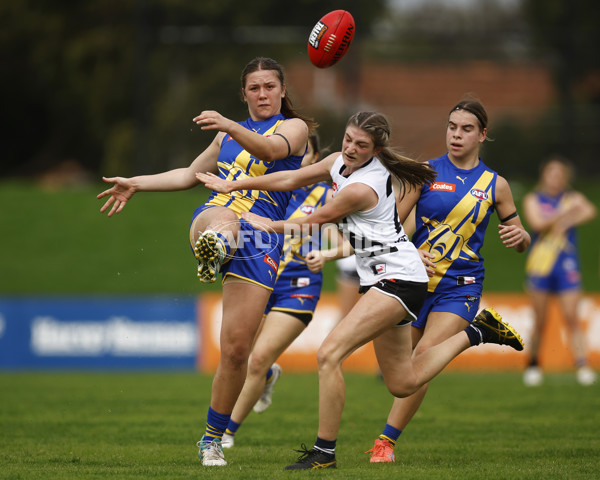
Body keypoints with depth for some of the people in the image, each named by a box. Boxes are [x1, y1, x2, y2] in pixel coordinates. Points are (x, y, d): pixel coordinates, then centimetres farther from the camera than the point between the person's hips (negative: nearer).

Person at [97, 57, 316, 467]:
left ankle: (213, 439, 11)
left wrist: (230, 127, -33)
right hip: (209, 220, 2)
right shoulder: (230, 135, 26)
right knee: (226, 218, -40)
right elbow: (191, 174, 36)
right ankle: (213, 250, -80)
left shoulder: (295, 127, 9)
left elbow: (272, 149, -15)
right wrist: (136, 184, 26)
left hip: (259, 241, -2)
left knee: (236, 349, -6)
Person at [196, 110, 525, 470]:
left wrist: (268, 225, 8)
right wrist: (232, 185, 17)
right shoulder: (341, 162, 5)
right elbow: (292, 179, 16)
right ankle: (477, 333, 31)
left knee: (329, 355, -18)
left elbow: (314, 222, -8)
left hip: (398, 279, -10)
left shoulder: (361, 188, -21)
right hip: (386, 281, 10)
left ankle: (325, 452, -13)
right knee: (402, 383, 17)